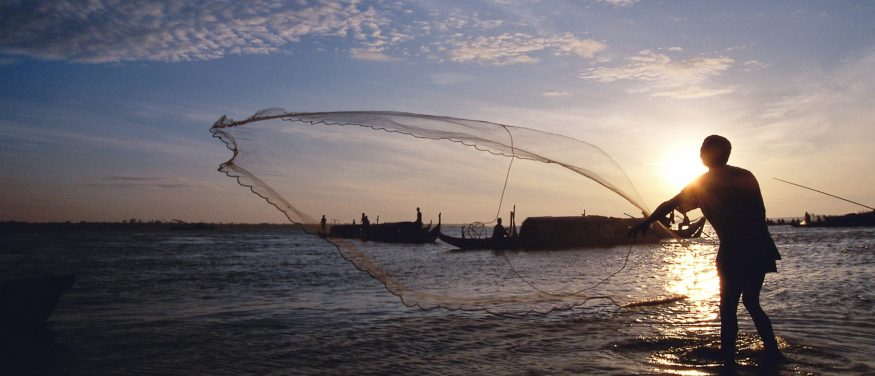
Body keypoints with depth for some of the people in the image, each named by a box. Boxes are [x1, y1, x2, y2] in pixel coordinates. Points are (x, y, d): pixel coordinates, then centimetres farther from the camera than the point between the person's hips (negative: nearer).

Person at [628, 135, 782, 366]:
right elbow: (760, 212, 12)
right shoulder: (745, 176, 13)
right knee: (751, 301, 21)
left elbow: (671, 205, 1)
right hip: (761, 249, 5)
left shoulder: (702, 183, 2)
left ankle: (729, 360, 2)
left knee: (728, 308, 3)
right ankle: (772, 350, 17)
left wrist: (645, 223, 10)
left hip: (735, 252, -5)